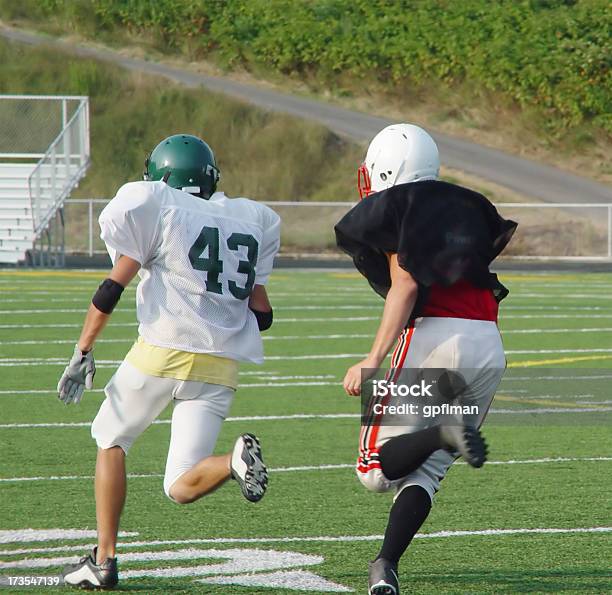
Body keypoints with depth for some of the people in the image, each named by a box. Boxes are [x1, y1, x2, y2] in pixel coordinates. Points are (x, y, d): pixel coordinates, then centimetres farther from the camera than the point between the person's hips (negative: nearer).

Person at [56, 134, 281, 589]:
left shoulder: (158, 210, 2)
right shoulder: (251, 221, 17)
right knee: (182, 487, 6)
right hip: (221, 365, 4)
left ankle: (104, 559, 14)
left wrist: (83, 353, 0)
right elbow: (261, 316, 14)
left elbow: (113, 288, -5)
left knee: (112, 440, 20)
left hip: (163, 351, -4)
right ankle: (236, 460, -26)